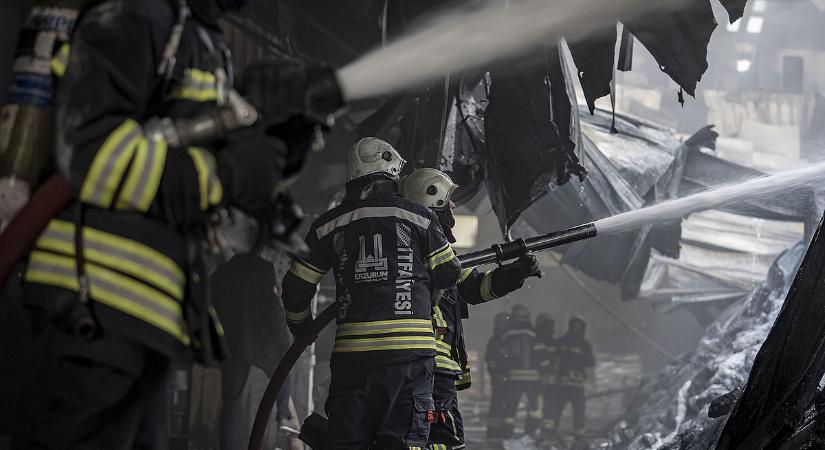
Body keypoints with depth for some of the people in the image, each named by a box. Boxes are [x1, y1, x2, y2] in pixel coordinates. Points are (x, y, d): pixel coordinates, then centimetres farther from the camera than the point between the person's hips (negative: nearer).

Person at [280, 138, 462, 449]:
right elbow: (449, 273, 11)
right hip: (410, 351, -1)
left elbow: (296, 288, 11)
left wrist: (301, 328, 29)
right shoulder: (418, 216, 3)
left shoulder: (329, 225, 8)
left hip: (352, 353, 2)